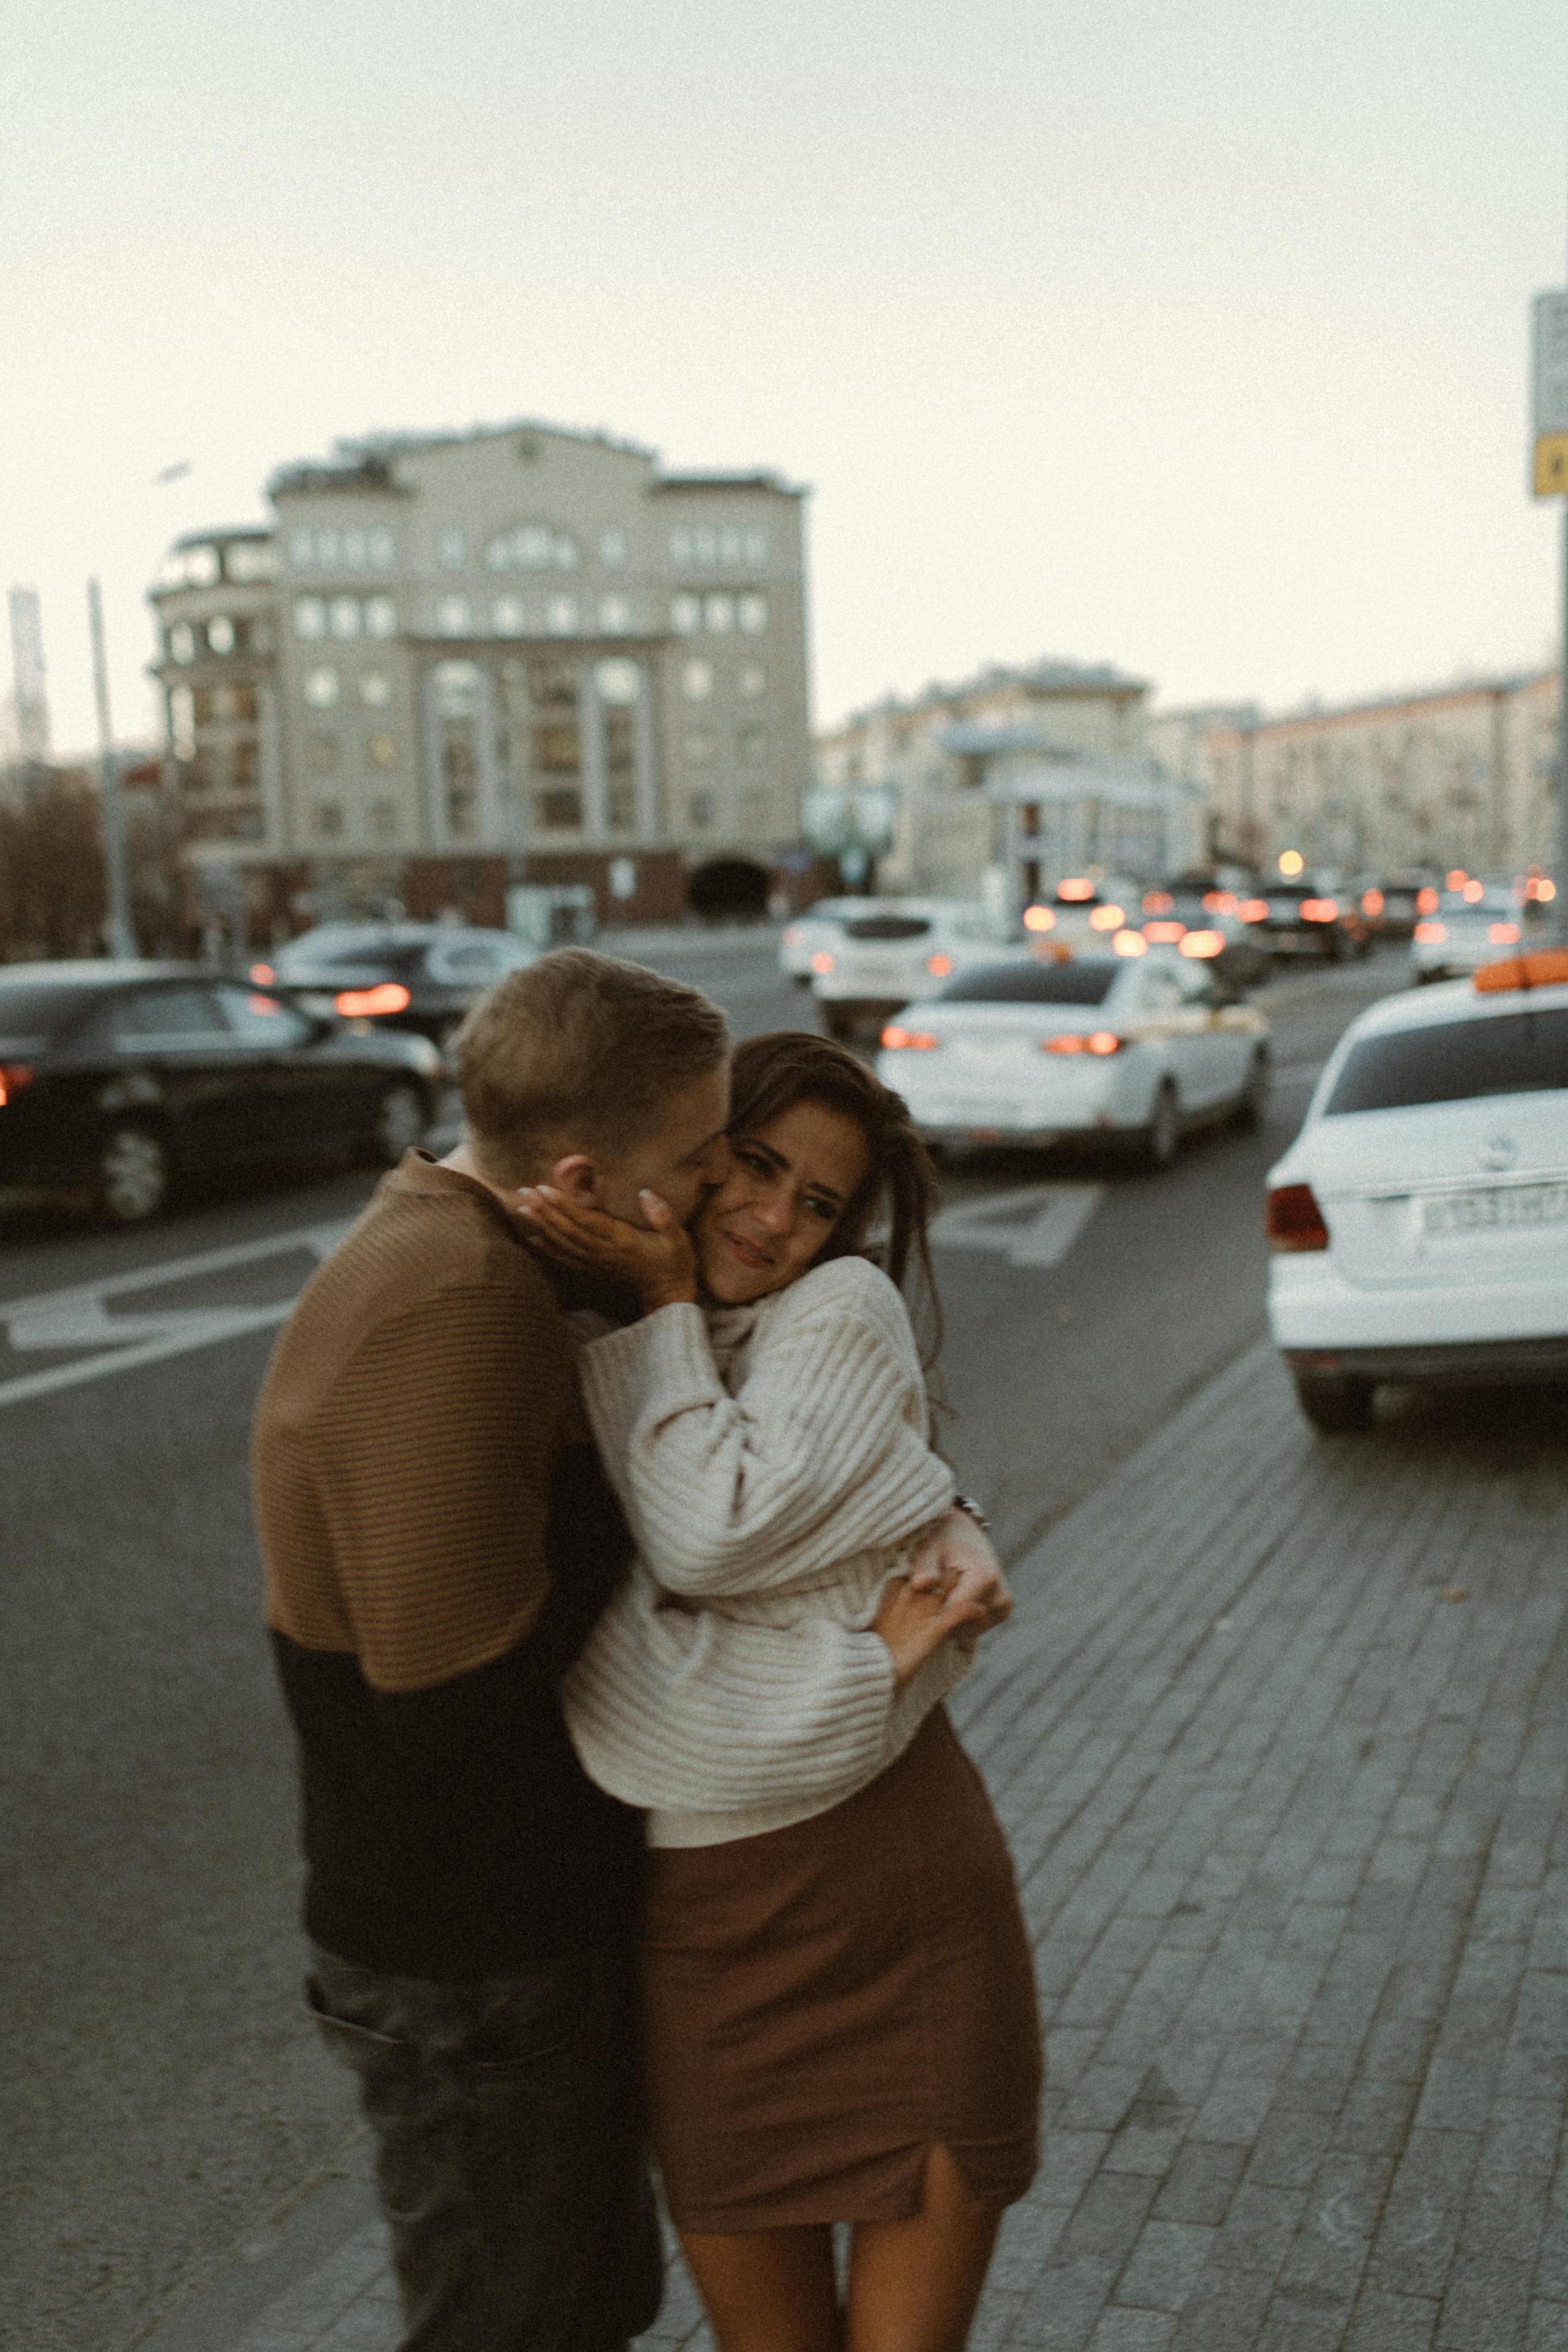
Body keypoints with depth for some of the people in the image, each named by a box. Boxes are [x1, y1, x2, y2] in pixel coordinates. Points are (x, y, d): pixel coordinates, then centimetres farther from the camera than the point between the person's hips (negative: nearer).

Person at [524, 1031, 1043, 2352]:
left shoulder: (844, 1311, -7)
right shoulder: (581, 1357, 5)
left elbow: (715, 1534, -19)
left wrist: (664, 1304, -13)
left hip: (890, 1877, -3)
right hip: (690, 1915, 3)